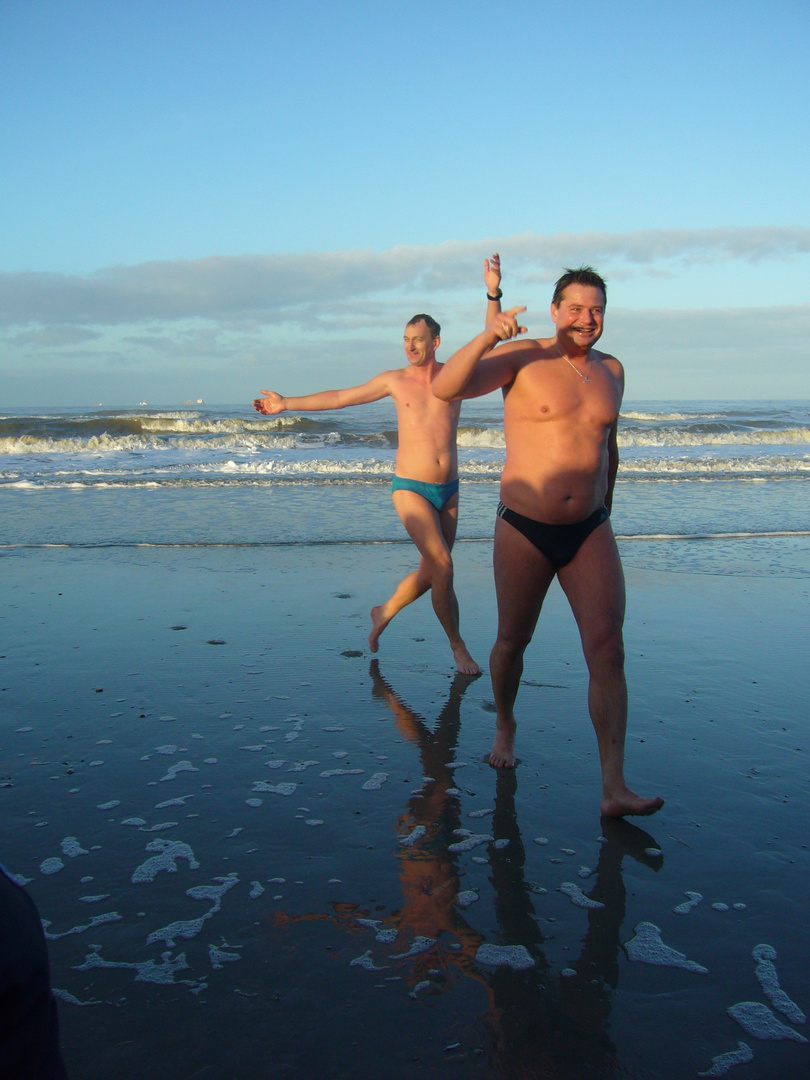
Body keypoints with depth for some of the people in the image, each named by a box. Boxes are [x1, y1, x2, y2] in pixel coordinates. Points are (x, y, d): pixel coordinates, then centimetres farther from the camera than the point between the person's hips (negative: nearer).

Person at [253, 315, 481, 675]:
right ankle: (457, 645, -1)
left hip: (449, 490, 3)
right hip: (411, 488, -3)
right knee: (442, 565, -15)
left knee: (431, 571, 11)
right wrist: (286, 404, 12)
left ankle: (384, 612, 35)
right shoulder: (395, 380, 3)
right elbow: (338, 398, 10)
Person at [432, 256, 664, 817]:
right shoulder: (522, 358, -6)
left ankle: (614, 787, -6)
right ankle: (505, 724, 42)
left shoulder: (612, 369, 10)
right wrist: (488, 335, -34)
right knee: (513, 640, 11)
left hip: (590, 531, 3)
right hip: (524, 531, -3)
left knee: (608, 650, -8)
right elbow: (445, 388, -20)